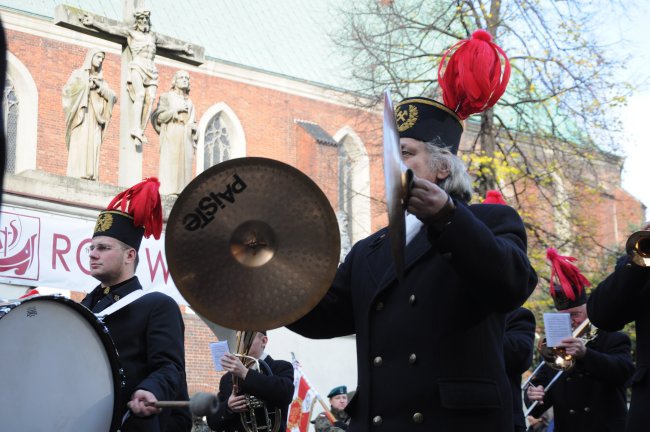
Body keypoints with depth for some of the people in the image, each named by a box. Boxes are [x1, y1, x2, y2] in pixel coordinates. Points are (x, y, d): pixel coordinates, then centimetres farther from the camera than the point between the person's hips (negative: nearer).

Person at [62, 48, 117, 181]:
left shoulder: (101, 80, 22)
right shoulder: (78, 74, 10)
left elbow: (113, 98, 9)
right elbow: (68, 89, -6)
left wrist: (100, 86, -4)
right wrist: (86, 83, -8)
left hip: (95, 120, 4)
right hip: (81, 117, -4)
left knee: (93, 148, -8)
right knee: (79, 147, -16)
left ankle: (91, 176, -14)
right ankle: (76, 177, -23)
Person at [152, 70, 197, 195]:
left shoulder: (189, 102, 22)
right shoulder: (167, 97, 8)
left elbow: (193, 123, 23)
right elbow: (159, 117, -3)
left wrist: (193, 126, 1)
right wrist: (176, 110, -10)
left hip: (186, 136, 5)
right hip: (171, 135, -5)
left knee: (185, 164, -5)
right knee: (169, 163, -13)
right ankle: (167, 192, -17)